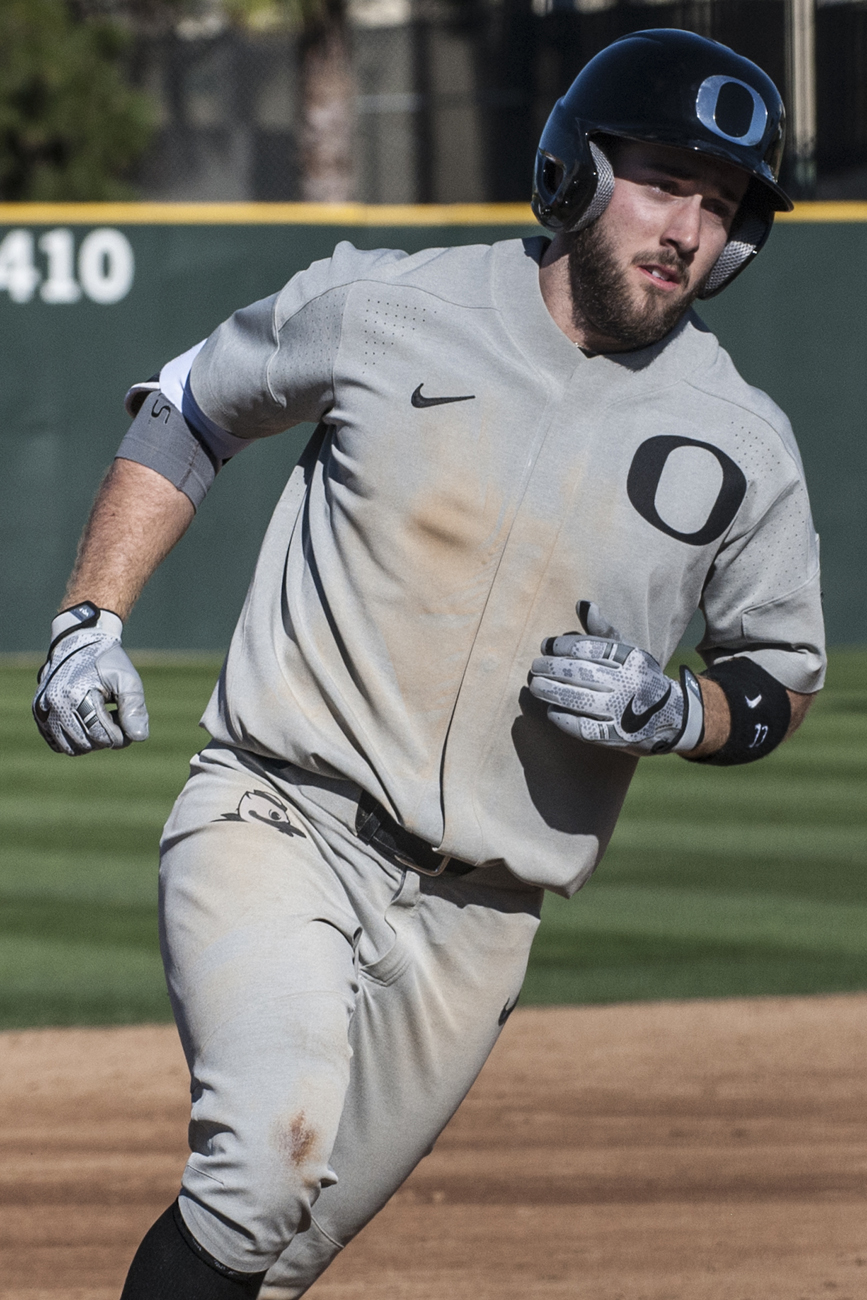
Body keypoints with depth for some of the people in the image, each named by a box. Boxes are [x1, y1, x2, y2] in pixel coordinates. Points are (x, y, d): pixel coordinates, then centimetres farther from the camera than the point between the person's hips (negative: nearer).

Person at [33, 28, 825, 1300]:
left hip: (472, 920, 3)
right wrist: (91, 621, 2)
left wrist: (675, 711, -10)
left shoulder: (743, 445, 1)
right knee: (271, 1158, -28)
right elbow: (188, 410, 13)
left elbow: (782, 681, 13)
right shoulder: (381, 308, -3)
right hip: (278, 822, -2)